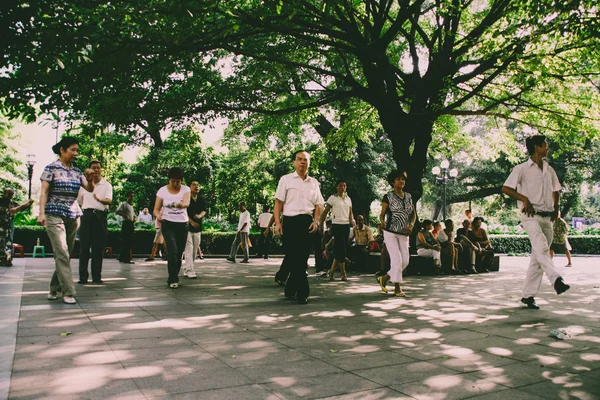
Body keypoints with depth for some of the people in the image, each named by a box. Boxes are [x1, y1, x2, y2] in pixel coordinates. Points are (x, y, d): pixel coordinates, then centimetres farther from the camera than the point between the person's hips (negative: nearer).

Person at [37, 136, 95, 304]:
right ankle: (68, 292, -9)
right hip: (55, 215, -5)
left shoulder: (76, 171, 11)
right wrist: (41, 213, -14)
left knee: (66, 254, 7)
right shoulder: (51, 168, -1)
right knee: (62, 253, -12)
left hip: (73, 216, 5)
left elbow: (90, 189, 7)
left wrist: (90, 179, -13)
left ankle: (54, 289, 20)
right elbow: (44, 192, -5)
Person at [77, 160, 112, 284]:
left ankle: (96, 276, 7)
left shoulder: (107, 185, 7)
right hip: (86, 215, 2)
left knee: (98, 248, 0)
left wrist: (99, 199, -30)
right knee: (84, 247, -1)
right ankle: (83, 277, 4)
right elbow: (79, 202, 22)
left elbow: (109, 200, -10)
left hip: (100, 216, -2)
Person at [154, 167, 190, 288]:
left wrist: (180, 205, -45)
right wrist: (158, 216, -25)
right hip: (168, 224, -2)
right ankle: (173, 280, -5)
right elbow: (156, 209, -1)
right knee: (173, 251, -17)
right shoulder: (162, 191, -2)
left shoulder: (185, 189, -1)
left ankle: (173, 278, 25)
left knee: (179, 253, 7)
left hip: (182, 224, 2)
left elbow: (187, 203, -21)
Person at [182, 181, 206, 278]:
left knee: (194, 251, 9)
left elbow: (204, 211, 6)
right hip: (187, 227, -6)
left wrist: (199, 216, -17)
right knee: (189, 250, -11)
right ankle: (190, 271, -11)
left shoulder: (201, 200, 12)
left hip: (198, 228, 6)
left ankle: (186, 270, 21)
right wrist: (191, 222, -17)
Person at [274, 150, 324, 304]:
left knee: (302, 257, 3)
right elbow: (278, 202, 2)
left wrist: (316, 221, -1)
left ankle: (290, 290, 16)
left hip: (307, 222, 3)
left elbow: (319, 204, 15)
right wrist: (278, 222, -7)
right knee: (293, 256, -5)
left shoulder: (314, 182, 15)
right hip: (290, 221, -3)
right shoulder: (286, 179, 5)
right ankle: (302, 292, 3)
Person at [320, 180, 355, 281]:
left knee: (341, 250, 7)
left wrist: (352, 220, -2)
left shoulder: (348, 199, 14)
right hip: (337, 226, -6)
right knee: (342, 250, -8)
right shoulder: (333, 198, -3)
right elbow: (325, 212, -5)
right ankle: (343, 274, 0)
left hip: (346, 226, 6)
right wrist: (321, 225, -11)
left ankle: (332, 271, 19)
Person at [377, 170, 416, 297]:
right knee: (397, 259, -10)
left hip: (404, 234, 6)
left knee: (405, 261, 5)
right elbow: (382, 214, -5)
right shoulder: (388, 197, -5)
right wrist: (382, 222, -27)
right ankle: (397, 289, 3)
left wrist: (411, 225, -5)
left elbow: (413, 214, 14)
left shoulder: (408, 196, 10)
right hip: (390, 233, -5)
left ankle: (384, 278, 23)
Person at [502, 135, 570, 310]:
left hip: (547, 217, 6)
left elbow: (555, 190, 29)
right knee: (541, 247, -29)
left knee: (538, 257, 4)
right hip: (531, 215, -6)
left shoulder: (549, 170, 17)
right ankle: (557, 280, -43)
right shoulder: (522, 169, -1)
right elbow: (505, 188, -6)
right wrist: (524, 199, -16)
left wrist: (556, 206, 13)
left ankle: (528, 295, 9)